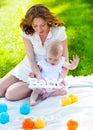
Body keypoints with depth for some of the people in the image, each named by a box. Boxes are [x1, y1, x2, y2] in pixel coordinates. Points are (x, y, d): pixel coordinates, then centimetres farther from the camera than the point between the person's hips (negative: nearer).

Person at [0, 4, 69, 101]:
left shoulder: (59, 32, -23)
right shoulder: (27, 32, -16)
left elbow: (65, 60, -17)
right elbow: (31, 59, -15)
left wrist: (61, 78, -35)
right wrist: (39, 78, -32)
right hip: (31, 66, 4)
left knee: (11, 94, -15)